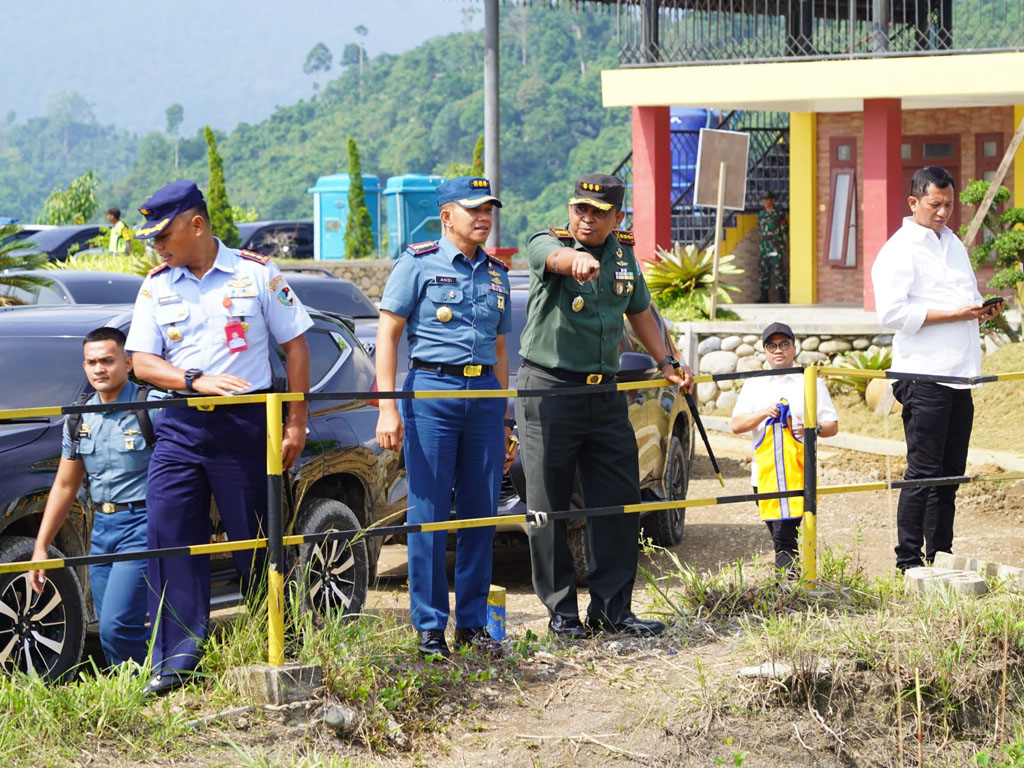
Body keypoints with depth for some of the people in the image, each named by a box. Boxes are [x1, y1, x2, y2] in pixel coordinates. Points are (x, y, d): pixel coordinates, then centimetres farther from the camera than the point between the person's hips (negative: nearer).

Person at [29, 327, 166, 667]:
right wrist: (40, 547, 17)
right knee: (109, 632, 6)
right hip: (102, 527, 7)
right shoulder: (80, 420, 12)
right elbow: (64, 486, 19)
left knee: (117, 626, -18)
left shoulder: (153, 407, -8)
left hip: (141, 524, -7)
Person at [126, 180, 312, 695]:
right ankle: (177, 660, -3)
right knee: (168, 536, -6)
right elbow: (143, 362, 2)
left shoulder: (256, 274, 1)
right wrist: (197, 380, -16)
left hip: (246, 424, -3)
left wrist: (296, 421, -1)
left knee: (259, 540, 2)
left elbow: (295, 345, 4)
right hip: (181, 426, 3)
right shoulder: (157, 286, 8)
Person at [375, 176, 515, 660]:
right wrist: (388, 407, -12)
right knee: (429, 513, -4)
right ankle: (429, 626, 3)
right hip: (431, 389, -5)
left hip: (484, 394, 5)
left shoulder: (496, 275, 16)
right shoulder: (419, 265, 0)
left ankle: (471, 623, 14)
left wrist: (504, 423, 18)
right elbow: (387, 335, -3)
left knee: (480, 513, 5)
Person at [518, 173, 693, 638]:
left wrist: (666, 363, 17)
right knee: (548, 507, -1)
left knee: (620, 500, 3)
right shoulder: (547, 244, -8)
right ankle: (561, 612, 9)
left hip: (604, 392, 5)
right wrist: (576, 259, -58)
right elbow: (554, 257, -35)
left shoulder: (624, 255, 9)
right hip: (549, 390, -5)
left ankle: (612, 608, 12)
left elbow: (640, 312, 25)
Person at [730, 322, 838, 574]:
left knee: (785, 537, -15)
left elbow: (833, 426, 9)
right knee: (780, 535, 4)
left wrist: (814, 428, -13)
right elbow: (736, 425, 7)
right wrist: (764, 414, -10)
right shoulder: (753, 385, 17)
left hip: (799, 474, -3)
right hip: (764, 475, 3)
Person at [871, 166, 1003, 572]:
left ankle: (940, 558, 15)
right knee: (924, 472, -7)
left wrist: (982, 310, 5)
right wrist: (953, 314, -19)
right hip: (923, 375, -8)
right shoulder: (900, 249, -6)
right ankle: (908, 562, -2)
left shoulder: (953, 244, 20)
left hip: (959, 374, 8)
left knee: (950, 473, 9)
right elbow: (892, 312, -17)